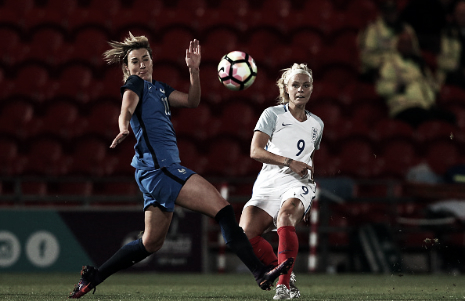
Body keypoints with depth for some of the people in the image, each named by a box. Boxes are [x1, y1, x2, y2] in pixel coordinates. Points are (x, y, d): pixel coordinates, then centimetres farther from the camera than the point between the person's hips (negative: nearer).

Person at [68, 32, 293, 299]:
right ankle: (261, 273, -23)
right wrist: (124, 129, -42)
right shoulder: (135, 84, -2)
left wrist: (194, 70, 8)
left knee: (152, 243, 16)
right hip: (158, 166, -10)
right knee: (223, 209, -18)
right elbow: (126, 110, -21)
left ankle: (92, 277, 20)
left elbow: (192, 101, 21)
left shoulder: (158, 87, 22)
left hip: (159, 172, 10)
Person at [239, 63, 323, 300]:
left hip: (297, 185, 1)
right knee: (245, 233, -24)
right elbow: (255, 151, -7)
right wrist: (289, 162, -15)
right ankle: (283, 271, -3)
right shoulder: (273, 114, 4)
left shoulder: (316, 124, 18)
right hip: (267, 186, -1)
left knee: (285, 217, -35)